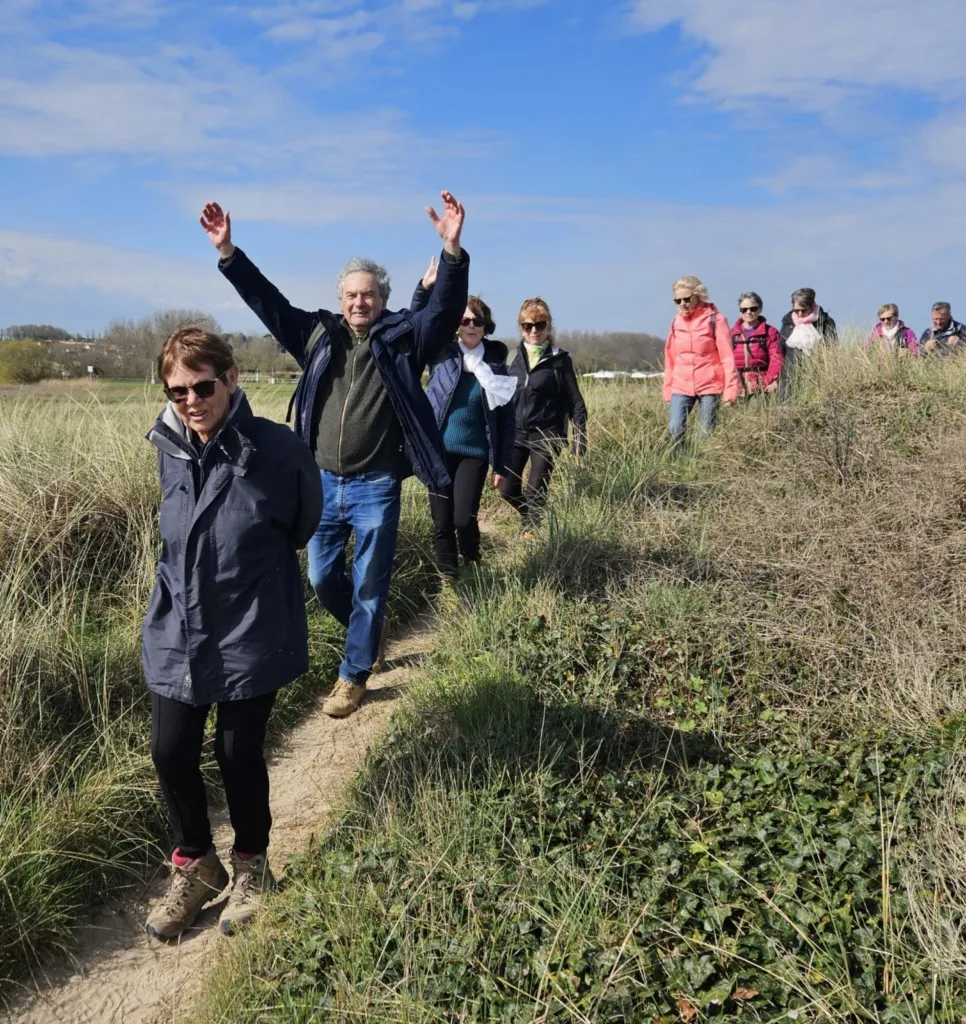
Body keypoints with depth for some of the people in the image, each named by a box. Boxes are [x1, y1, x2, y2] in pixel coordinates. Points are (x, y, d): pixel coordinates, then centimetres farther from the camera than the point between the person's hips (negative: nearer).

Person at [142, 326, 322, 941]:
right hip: (179, 629, 4)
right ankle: (196, 867, 33)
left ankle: (251, 868, 33)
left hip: (252, 632, -4)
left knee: (239, 753, 6)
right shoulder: (170, 449, -2)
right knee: (171, 752, 7)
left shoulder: (276, 450, -17)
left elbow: (304, 521, 2)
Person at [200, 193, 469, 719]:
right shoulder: (319, 334, 5)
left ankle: (353, 676, 20)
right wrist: (227, 252, -4)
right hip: (323, 482, 4)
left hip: (376, 487, -4)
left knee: (368, 585, 5)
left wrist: (452, 250, -33)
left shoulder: (402, 338, -4)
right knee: (323, 578, 15)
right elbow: (266, 299, 6)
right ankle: (370, 632, 41)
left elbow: (445, 307, -17)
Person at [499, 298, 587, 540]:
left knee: (535, 490, -1)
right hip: (515, 433, 4)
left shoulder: (559, 360, -5)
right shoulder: (516, 358, 6)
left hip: (546, 434, -4)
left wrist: (580, 439, -9)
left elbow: (575, 401, -4)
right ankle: (531, 519, 32)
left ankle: (531, 528, 23)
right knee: (508, 487, 4)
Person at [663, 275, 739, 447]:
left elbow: (727, 356, -8)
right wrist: (667, 390, 11)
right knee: (675, 429, -12)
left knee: (707, 433, 1)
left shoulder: (715, 320, -5)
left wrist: (730, 389, -13)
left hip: (709, 386, -3)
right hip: (681, 386, 3)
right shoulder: (676, 322, 9)